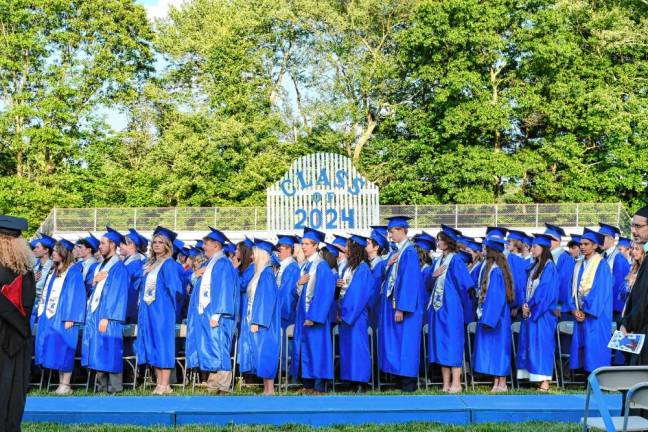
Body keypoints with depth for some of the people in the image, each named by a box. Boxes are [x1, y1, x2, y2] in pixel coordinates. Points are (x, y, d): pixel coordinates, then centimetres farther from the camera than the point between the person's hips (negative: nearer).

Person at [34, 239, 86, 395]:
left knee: (63, 350, -7)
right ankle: (61, 383, 11)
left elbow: (76, 295, -13)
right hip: (50, 317, 8)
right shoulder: (54, 272, 16)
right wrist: (42, 313, 14)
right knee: (55, 351, 7)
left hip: (63, 318, -8)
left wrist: (70, 318, -18)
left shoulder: (73, 272, -8)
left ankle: (65, 385, -2)